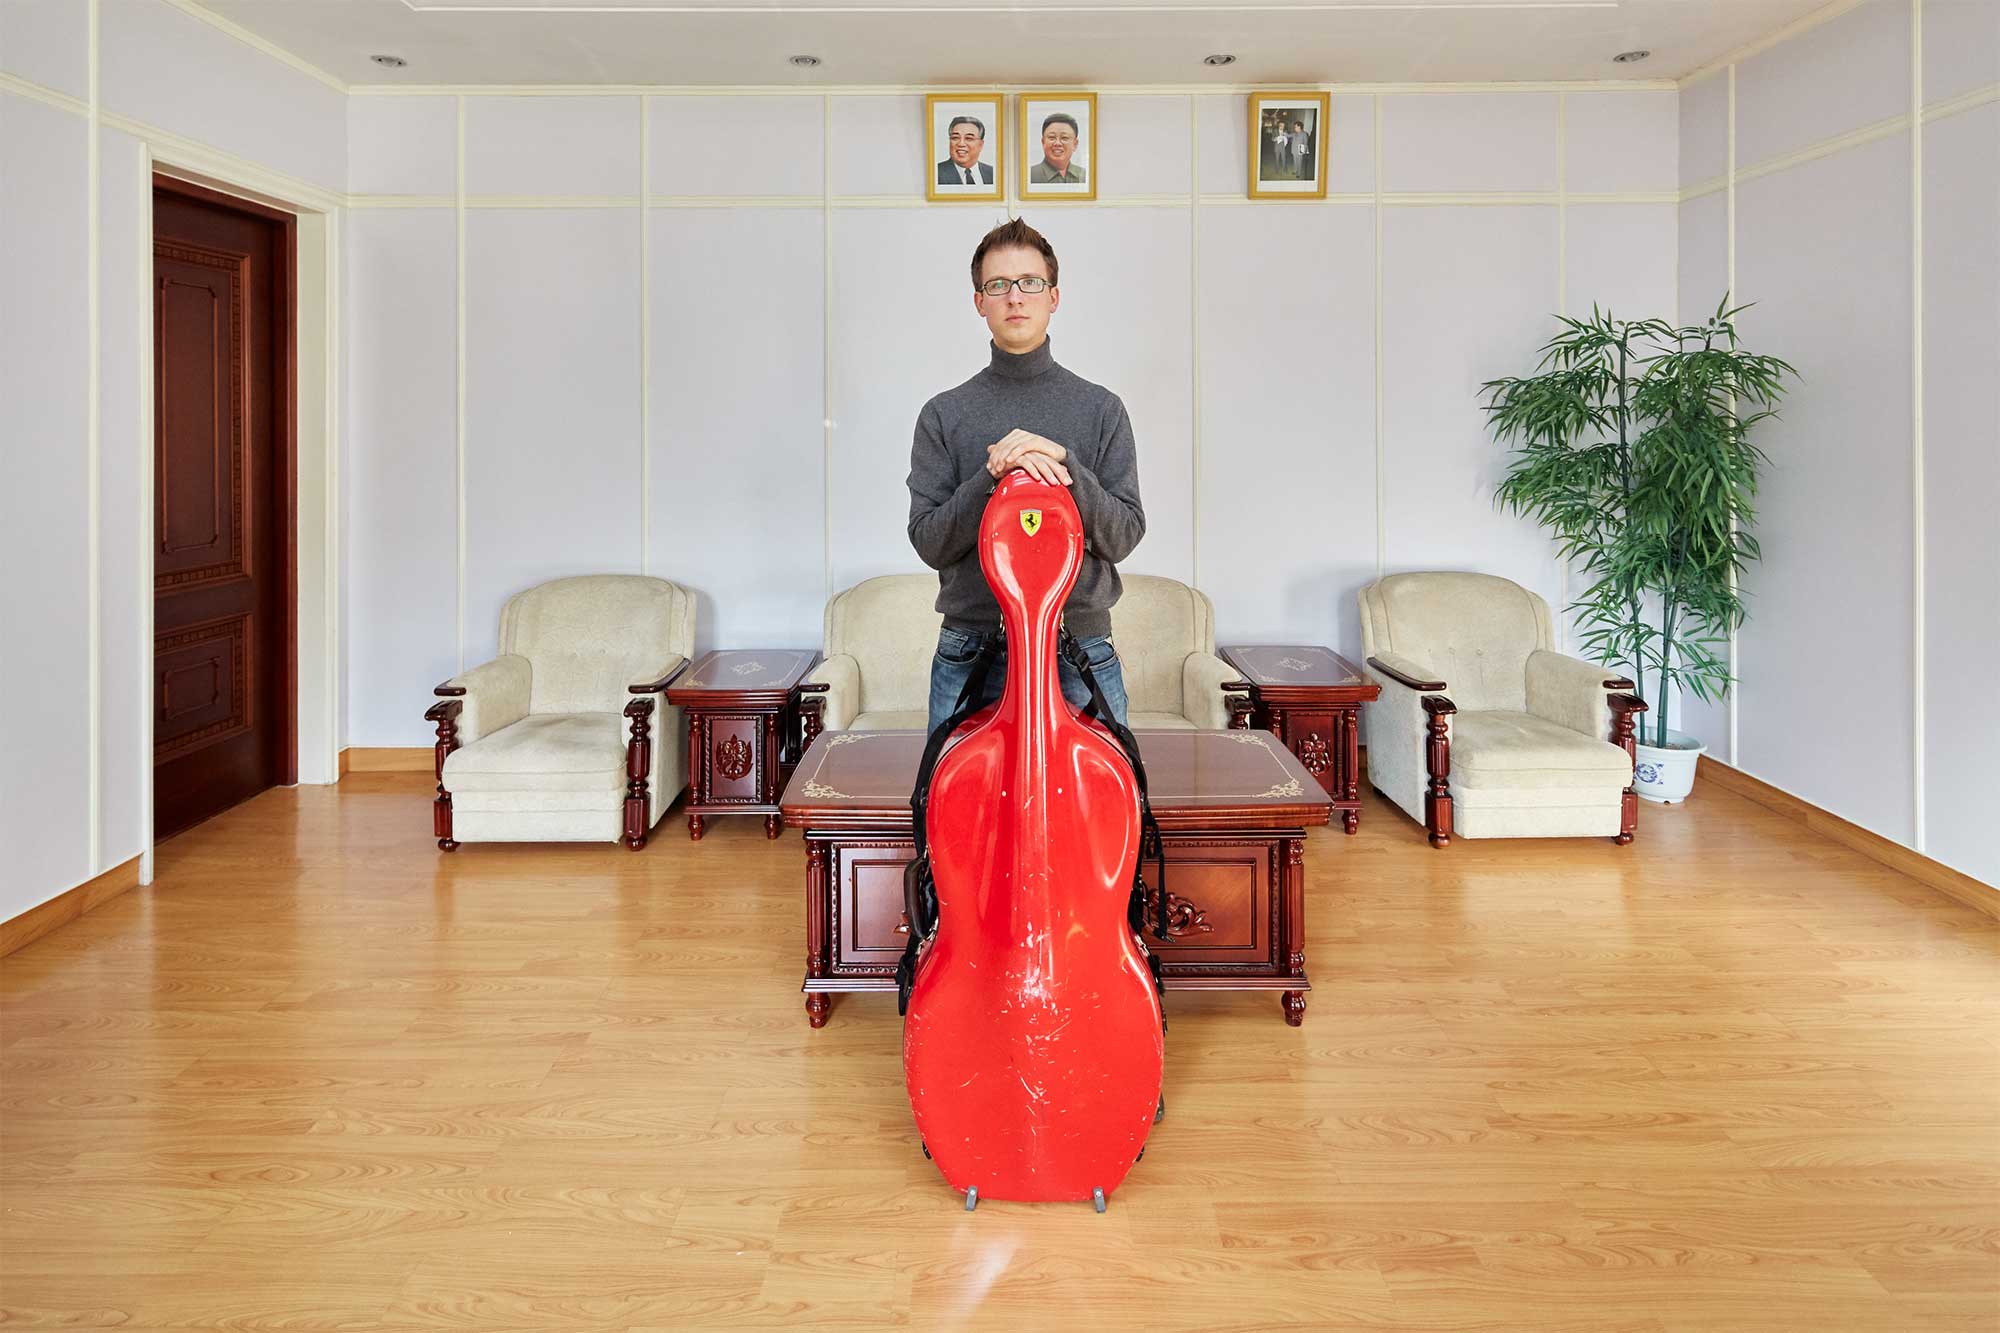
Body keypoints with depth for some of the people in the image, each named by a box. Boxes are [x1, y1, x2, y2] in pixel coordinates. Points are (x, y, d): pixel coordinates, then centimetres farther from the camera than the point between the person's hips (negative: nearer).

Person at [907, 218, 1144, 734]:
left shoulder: (1101, 409, 8)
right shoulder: (945, 414, 7)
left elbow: (1124, 534, 0)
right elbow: (929, 541, -1)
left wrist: (1064, 462, -15)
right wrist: (994, 474, -16)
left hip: (1081, 656, 0)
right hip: (969, 658, 0)